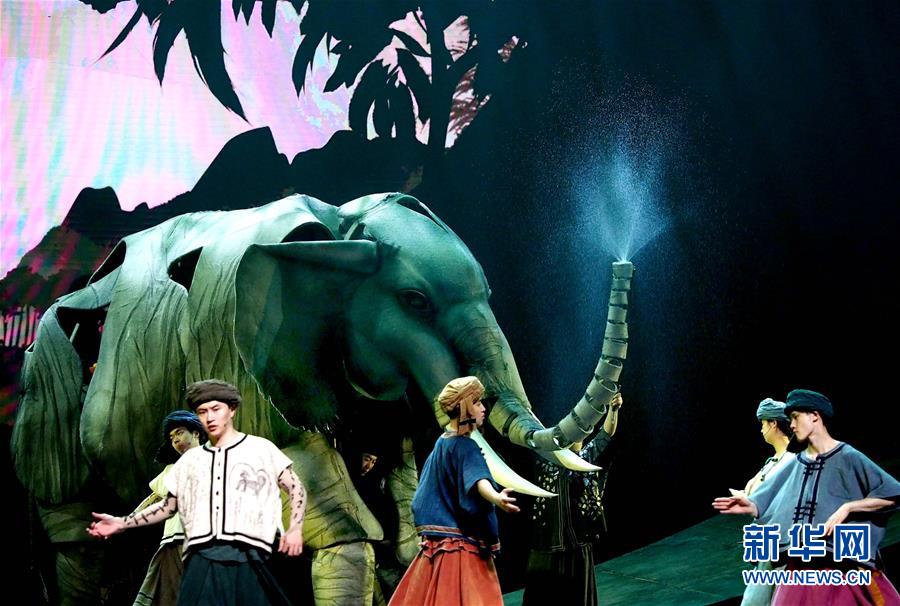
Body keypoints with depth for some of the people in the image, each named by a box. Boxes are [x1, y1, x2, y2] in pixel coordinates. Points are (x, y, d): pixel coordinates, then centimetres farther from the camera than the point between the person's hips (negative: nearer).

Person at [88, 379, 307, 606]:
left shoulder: (260, 448, 8)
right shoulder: (190, 459, 19)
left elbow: (297, 489, 9)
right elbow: (168, 506, 25)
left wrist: (295, 528, -7)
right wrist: (122, 523, 17)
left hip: (246, 560, -3)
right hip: (202, 561, 3)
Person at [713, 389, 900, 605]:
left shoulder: (847, 457, -4)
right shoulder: (796, 464, 12)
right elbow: (770, 505, 9)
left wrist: (847, 507, -17)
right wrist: (749, 506, -12)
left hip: (844, 566, -5)